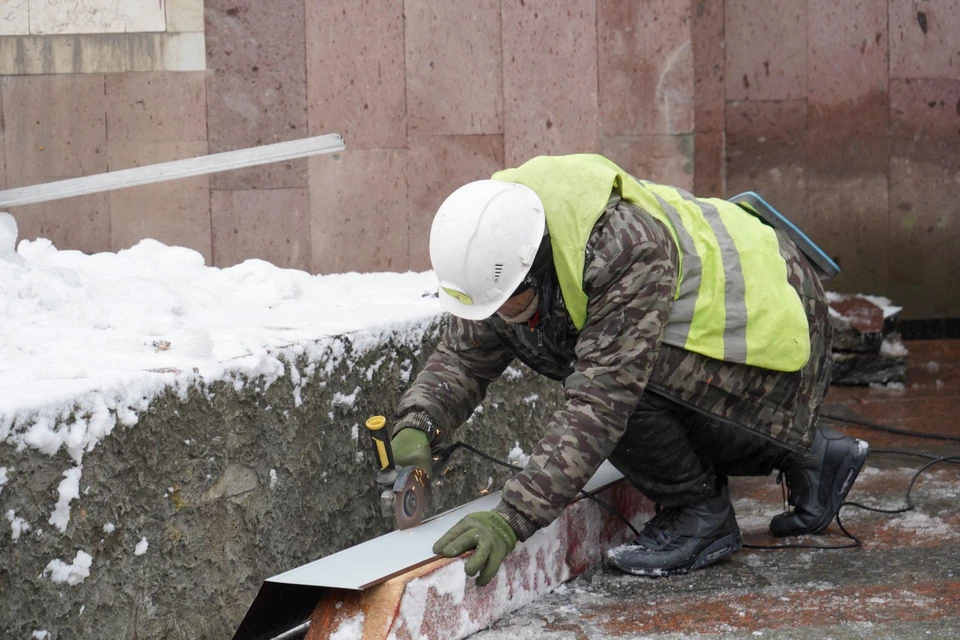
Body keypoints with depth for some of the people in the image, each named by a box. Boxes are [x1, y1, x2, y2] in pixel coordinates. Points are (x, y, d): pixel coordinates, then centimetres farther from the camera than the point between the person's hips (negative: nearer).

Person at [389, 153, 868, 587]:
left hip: (774, 317, -10)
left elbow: (599, 404, -41)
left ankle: (701, 515, -4)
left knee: (620, 388, -29)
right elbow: (462, 358, -6)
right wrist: (415, 427, -27)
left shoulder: (628, 251, -38)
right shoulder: (500, 253, -13)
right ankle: (811, 456, 23)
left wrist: (513, 518, -46)